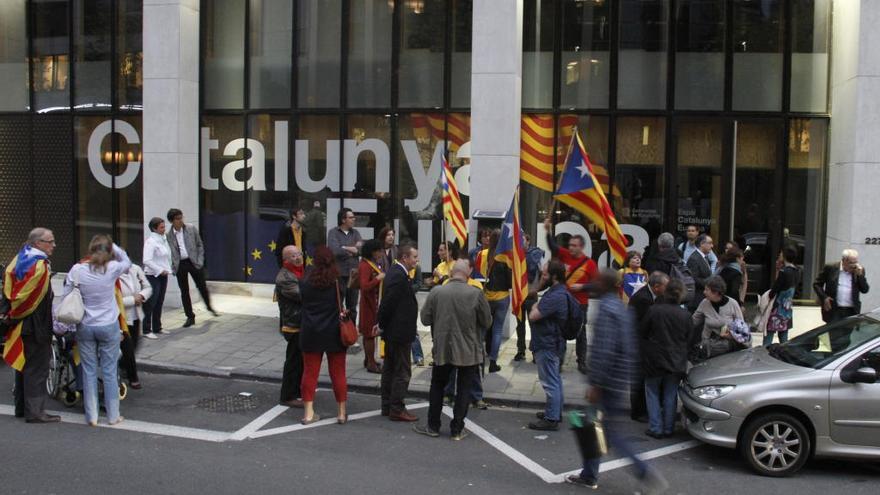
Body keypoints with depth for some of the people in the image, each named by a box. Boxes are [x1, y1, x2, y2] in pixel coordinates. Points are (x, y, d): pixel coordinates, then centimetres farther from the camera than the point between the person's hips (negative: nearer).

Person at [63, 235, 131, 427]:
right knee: (109, 371, 7)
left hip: (85, 327, 1)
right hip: (109, 326, -1)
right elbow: (127, 262, 14)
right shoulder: (113, 268, -9)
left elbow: (65, 298, 0)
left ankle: (91, 416, 15)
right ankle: (113, 416, 15)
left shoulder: (77, 270, -6)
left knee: (89, 371, 10)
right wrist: (113, 246, 7)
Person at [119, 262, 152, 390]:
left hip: (136, 317, 6)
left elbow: (148, 288, 6)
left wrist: (142, 296, -14)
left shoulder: (136, 269, -5)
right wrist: (133, 300, -22)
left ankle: (123, 368, 47)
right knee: (128, 349, 4)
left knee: (133, 346, 21)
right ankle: (133, 378, 22)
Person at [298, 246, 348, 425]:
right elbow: (341, 302, -2)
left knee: (309, 372, 10)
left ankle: (308, 412, 12)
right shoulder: (337, 282, -9)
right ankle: (341, 413, 14)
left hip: (310, 333, 1)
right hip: (334, 333, -1)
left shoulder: (306, 281, -5)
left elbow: (302, 300, 4)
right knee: (338, 373, 8)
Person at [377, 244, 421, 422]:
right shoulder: (399, 276, -22)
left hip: (392, 331, 10)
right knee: (402, 371, -2)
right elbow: (388, 302, -22)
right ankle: (397, 409, 4)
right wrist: (382, 324, -10)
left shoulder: (393, 272, 11)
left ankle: (387, 406, 24)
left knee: (389, 369, 15)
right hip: (400, 332, -10)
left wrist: (382, 324, 15)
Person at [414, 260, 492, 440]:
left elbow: (425, 319, -1)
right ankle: (457, 429, 14)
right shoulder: (476, 294, -13)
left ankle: (433, 426, 23)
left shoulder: (436, 292, -9)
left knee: (437, 386, 17)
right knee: (463, 389, 10)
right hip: (468, 351, -1)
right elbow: (487, 322, -4)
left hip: (442, 349, 1)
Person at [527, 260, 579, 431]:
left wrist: (535, 307, -7)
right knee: (555, 379, 20)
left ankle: (551, 419, 3)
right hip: (553, 342, 11)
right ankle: (555, 412, 33)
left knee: (550, 382, -4)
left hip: (547, 346, -11)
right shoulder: (561, 292, 9)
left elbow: (533, 316, -25)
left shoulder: (555, 296, -25)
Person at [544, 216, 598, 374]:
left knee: (580, 333, 8)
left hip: (580, 303, -3)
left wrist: (582, 287, -18)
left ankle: (582, 362, 19)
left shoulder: (589, 263, -10)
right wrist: (549, 231, -22)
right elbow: (553, 247, -9)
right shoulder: (565, 255, 0)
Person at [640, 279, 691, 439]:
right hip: (676, 362, 2)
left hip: (654, 360, -2)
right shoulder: (685, 315, -6)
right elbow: (688, 340, 5)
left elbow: (642, 332, -3)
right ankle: (668, 429, 16)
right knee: (670, 395, 12)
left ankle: (655, 428, 5)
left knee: (653, 393, 10)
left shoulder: (654, 310, -14)